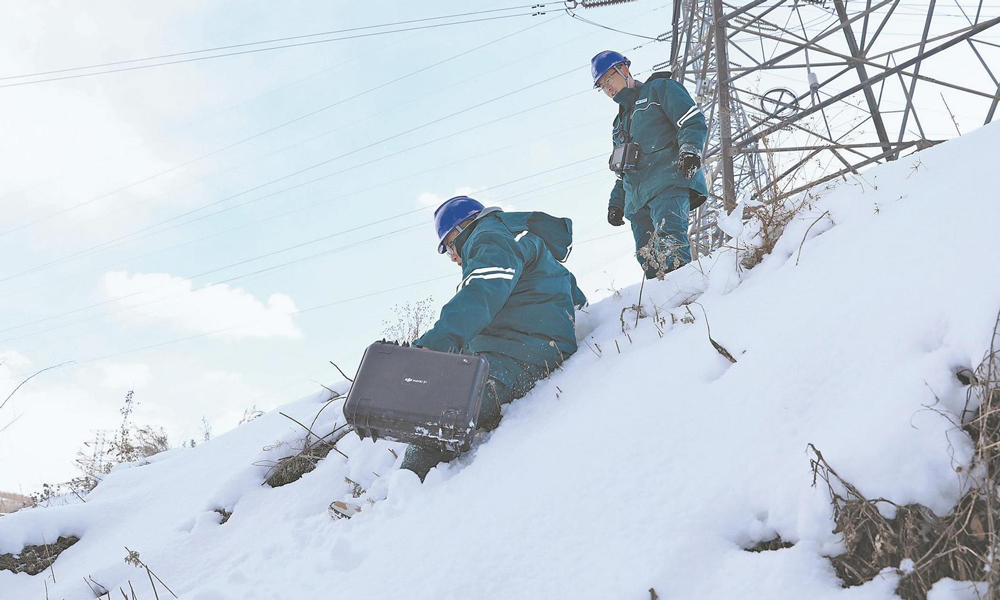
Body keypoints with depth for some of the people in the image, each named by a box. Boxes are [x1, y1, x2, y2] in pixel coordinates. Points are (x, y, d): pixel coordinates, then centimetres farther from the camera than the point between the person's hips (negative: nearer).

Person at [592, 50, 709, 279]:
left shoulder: (660, 88, 14)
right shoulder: (621, 122, 34)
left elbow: (693, 122, 0)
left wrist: (690, 149, -19)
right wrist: (616, 202, 23)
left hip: (668, 182, -7)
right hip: (637, 198, 7)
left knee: (668, 236, -30)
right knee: (647, 258, -6)